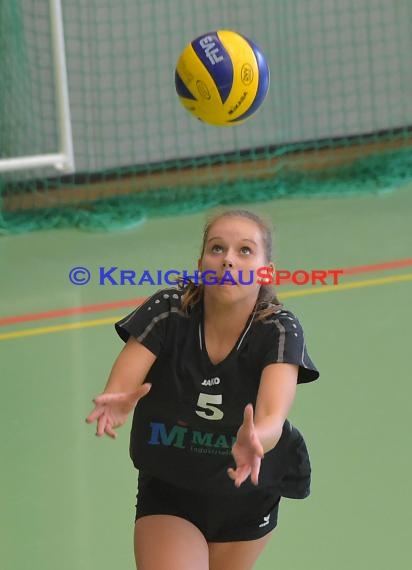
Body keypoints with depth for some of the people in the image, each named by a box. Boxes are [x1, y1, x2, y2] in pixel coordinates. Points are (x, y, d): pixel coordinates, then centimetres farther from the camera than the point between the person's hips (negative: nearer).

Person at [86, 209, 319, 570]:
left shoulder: (279, 330, -22)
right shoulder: (167, 313, -20)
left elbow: (273, 418, -38)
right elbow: (118, 390, -30)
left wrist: (255, 441, -61)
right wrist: (113, 406, -55)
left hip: (248, 497, 1)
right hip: (166, 495, -1)